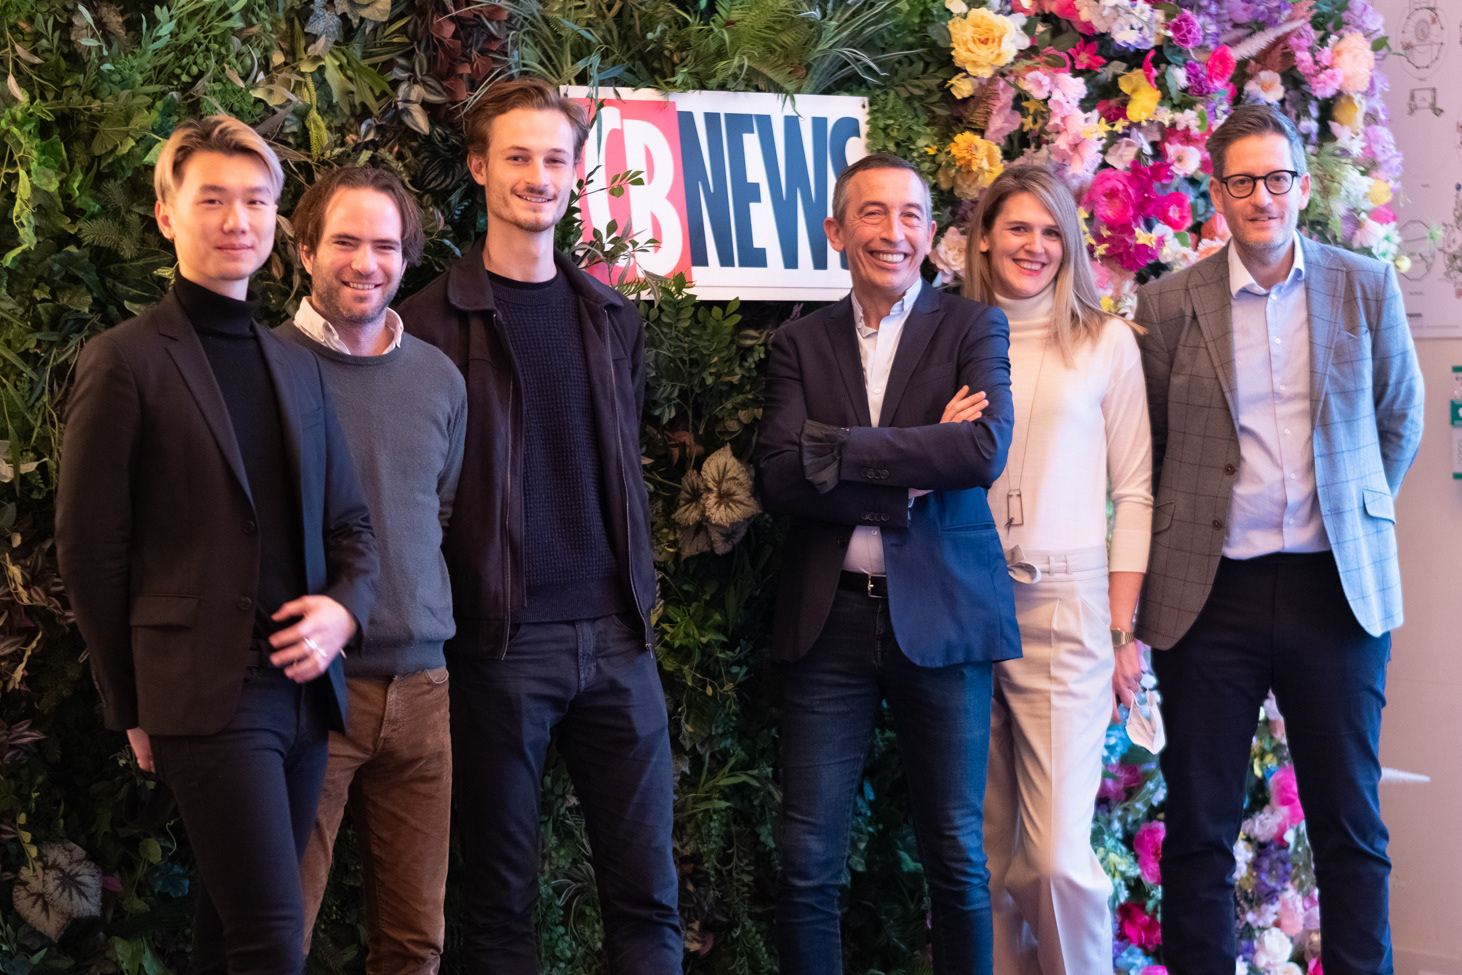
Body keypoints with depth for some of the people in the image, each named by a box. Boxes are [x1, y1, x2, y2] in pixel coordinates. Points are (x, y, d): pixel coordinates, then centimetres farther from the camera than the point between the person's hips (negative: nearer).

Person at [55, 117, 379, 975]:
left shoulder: (299, 366, 16)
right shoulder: (126, 361, -3)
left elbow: (349, 521, 19)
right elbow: (90, 548, -3)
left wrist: (344, 606, -3)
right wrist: (133, 708, -1)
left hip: (305, 688, 6)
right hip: (205, 695, -6)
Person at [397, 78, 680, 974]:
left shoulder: (612, 319, 13)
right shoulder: (436, 321, -2)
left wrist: (640, 597, 11)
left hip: (616, 635, 4)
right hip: (500, 639, -4)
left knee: (648, 893, 5)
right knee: (502, 897, 6)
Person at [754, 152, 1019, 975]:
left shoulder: (973, 328, 3)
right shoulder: (801, 343, 8)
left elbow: (986, 450, -15)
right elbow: (780, 479, -5)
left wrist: (833, 446, -14)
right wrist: (914, 471, -14)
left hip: (942, 617, -1)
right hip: (830, 619, 1)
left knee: (955, 853, 7)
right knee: (808, 862, 3)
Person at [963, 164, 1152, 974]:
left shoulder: (1105, 341, 5)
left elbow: (1133, 492, 4)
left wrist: (1122, 630, -2)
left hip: (1062, 607, -2)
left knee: (1057, 856, -9)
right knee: (985, 852, 8)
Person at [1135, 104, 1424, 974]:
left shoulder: (1367, 289, 4)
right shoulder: (1169, 304, 1)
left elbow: (1400, 422, 14)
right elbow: (1147, 448, 8)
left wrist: (1357, 519, 11)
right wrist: (1189, 537, 6)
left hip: (1338, 587, 1)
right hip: (1211, 593, 0)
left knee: (1351, 822, 7)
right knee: (1200, 826, 6)